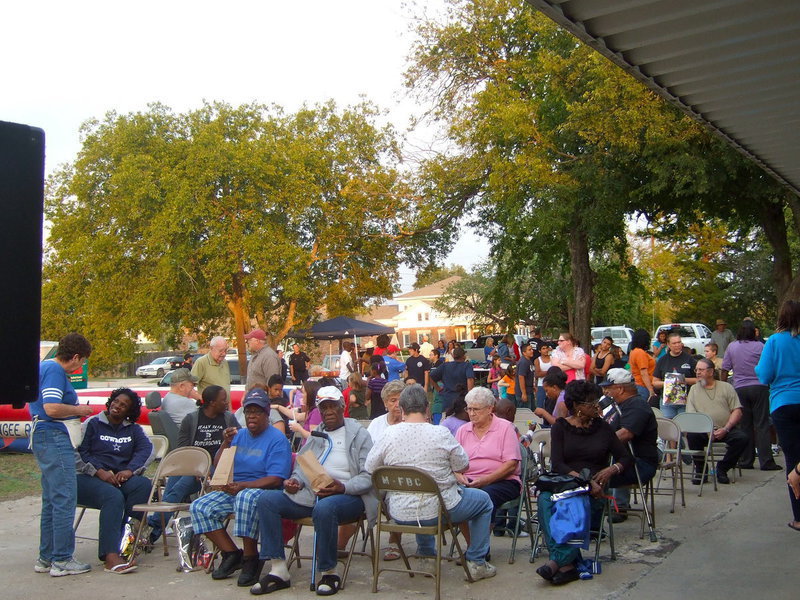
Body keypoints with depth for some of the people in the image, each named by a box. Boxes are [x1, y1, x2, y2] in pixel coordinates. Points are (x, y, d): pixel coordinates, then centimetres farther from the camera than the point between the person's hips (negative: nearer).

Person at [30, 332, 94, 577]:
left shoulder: (45, 367, 17)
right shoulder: (54, 370, -14)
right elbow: (52, 408, -24)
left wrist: (74, 409, 20)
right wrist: (79, 410, -9)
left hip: (43, 436, 11)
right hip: (54, 438, -11)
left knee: (51, 500, 16)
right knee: (64, 499, -6)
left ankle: (46, 558, 23)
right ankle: (62, 560, -2)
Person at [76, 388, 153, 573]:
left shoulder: (133, 429, 19)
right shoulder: (93, 424, 8)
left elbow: (147, 449, 2)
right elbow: (79, 452, -3)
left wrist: (130, 470, -17)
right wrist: (100, 472, -17)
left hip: (119, 477, 4)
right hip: (87, 479, -4)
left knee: (144, 484, -28)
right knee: (113, 496, -35)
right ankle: (110, 556, -44)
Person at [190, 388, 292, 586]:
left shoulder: (277, 439, -7)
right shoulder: (239, 435, 14)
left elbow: (275, 479, -17)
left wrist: (243, 485, -27)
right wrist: (225, 444, -4)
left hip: (262, 490, -7)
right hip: (232, 490, 7)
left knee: (246, 498, -39)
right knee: (199, 507, -11)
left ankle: (250, 558, -23)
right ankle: (232, 554, -4)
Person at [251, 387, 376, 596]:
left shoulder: (359, 434, 5)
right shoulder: (315, 435, 24)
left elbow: (368, 476, -4)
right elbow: (300, 466, 22)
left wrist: (343, 487, -22)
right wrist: (295, 481, -2)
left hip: (346, 495, -6)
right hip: (310, 495, 6)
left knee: (324, 508, -40)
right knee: (266, 499, -13)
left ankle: (329, 574, -20)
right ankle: (279, 570, -14)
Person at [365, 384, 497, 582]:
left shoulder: (388, 435, -11)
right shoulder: (441, 434, -16)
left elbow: (369, 468, 1)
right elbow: (463, 466, -4)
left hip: (399, 514, 4)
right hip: (438, 511, -4)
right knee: (484, 500, 22)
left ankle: (426, 552, 48)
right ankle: (476, 563, 21)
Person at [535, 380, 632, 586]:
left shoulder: (602, 427, 16)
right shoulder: (561, 427, 9)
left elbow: (626, 457, 16)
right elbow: (557, 464, -3)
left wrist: (612, 469, -7)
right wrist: (583, 480, -19)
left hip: (593, 488, 0)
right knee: (545, 499, -36)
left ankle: (557, 561, -37)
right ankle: (567, 564, -41)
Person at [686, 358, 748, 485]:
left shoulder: (726, 387, 12)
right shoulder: (694, 389, 13)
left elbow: (737, 411, 4)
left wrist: (726, 429, -11)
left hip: (725, 430, 1)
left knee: (742, 438, -28)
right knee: (692, 435, -32)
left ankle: (722, 468, -6)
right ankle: (700, 469, -8)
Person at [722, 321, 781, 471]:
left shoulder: (731, 347, 4)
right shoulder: (759, 346, -3)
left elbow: (725, 370, 6)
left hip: (740, 389, 2)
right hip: (759, 387, -2)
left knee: (744, 426, 7)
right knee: (762, 425, -1)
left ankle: (745, 461, 9)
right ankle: (766, 461, -3)